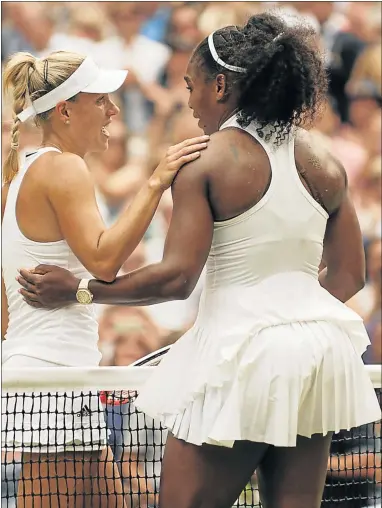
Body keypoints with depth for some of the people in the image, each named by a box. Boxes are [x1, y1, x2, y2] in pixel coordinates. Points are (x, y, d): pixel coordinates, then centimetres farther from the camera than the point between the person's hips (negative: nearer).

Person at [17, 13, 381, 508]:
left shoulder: (203, 165, -8)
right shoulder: (324, 164, 9)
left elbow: (176, 277, -13)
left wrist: (77, 290, -3)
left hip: (242, 356, -6)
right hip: (318, 352, 6)